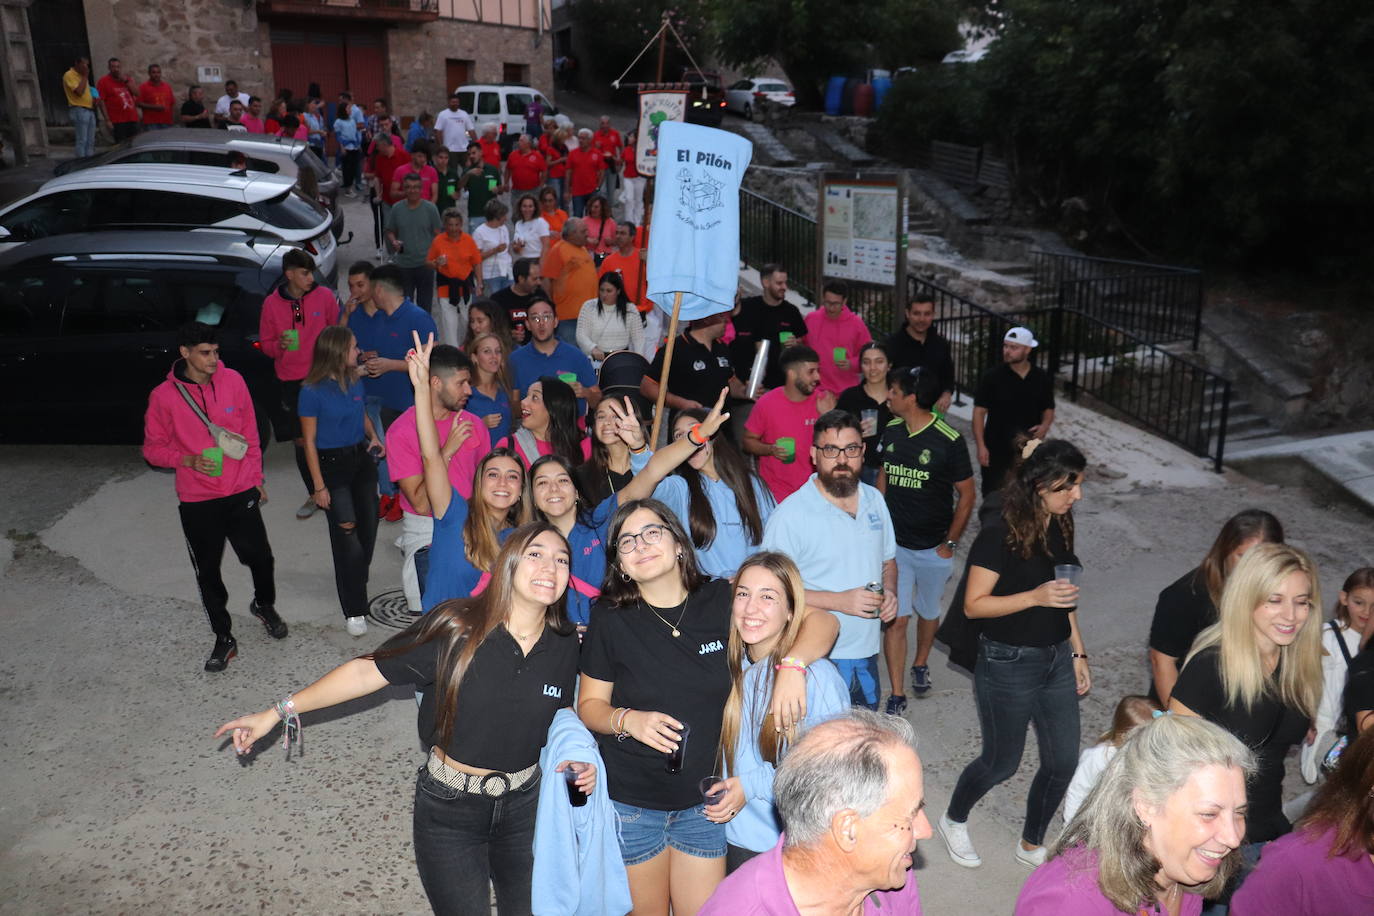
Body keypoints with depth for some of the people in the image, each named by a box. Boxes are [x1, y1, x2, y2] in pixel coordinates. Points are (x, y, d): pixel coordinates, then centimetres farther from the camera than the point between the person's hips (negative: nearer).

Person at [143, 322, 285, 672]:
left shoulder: (232, 380, -3)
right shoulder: (164, 396, -9)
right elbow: (153, 448, 0)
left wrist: (256, 476, 10)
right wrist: (189, 461, -17)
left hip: (241, 493, 1)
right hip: (197, 501, -1)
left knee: (259, 557, 7)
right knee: (207, 571, 9)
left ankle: (264, 604, 39)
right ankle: (223, 638, 26)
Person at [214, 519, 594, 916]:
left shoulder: (564, 645, -9)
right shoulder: (455, 629, -21)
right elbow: (368, 671, -16)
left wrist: (578, 757, -10)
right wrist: (278, 712, -15)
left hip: (524, 806, 3)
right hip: (448, 810, -3)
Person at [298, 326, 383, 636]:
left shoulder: (355, 381, 1)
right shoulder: (312, 391, -15)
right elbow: (309, 441, -11)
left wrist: (373, 436, -1)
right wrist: (319, 486, -12)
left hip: (362, 459, 6)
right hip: (332, 463, -6)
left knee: (368, 528, 10)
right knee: (347, 535, -5)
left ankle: (355, 584, 37)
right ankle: (354, 611, 6)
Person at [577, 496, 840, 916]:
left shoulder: (721, 601, -7)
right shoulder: (611, 618, -8)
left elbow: (821, 621, -5)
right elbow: (589, 705, -1)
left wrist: (792, 665, -24)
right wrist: (628, 720, -21)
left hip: (703, 802, 1)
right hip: (631, 801, -1)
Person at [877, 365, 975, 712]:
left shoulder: (948, 440, -16)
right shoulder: (891, 431, -2)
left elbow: (967, 495, -8)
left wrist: (950, 544, -8)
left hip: (933, 549, -2)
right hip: (894, 544, 2)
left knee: (928, 613, 18)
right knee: (895, 619, -1)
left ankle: (921, 664, 46)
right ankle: (896, 696, 8)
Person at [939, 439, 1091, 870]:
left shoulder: (1060, 528, 3)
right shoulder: (999, 537, -20)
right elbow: (974, 605, -19)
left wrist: (1078, 653, 15)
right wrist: (1034, 597, -28)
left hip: (1056, 660, 7)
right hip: (1008, 664, -7)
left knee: (1063, 762, 12)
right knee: (1002, 762, 9)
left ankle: (1031, 844, 35)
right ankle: (953, 820, 38)